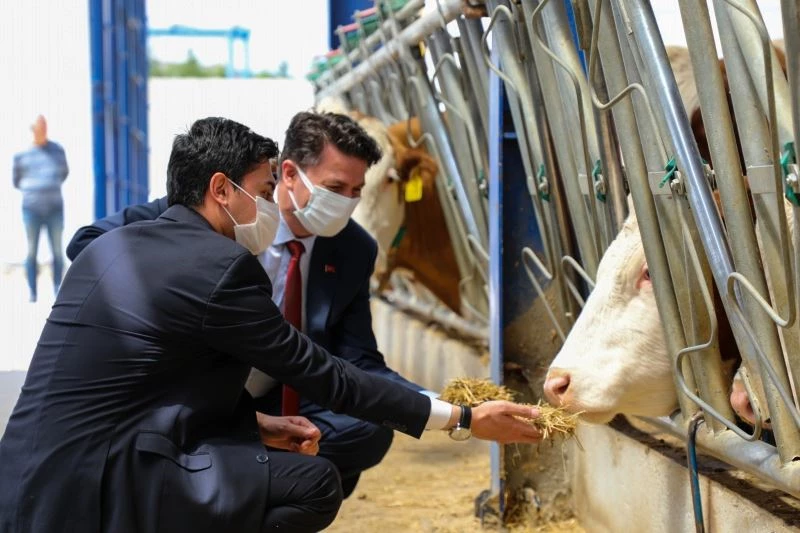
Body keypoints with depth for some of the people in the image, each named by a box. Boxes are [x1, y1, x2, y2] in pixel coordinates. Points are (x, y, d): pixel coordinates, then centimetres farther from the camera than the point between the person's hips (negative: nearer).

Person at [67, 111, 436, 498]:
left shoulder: (355, 251, -3)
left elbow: (358, 364, -5)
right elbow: (88, 243, -11)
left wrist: (428, 404, -23)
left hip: (276, 407, 4)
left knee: (369, 428, -26)